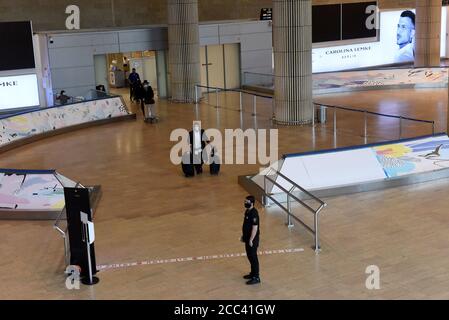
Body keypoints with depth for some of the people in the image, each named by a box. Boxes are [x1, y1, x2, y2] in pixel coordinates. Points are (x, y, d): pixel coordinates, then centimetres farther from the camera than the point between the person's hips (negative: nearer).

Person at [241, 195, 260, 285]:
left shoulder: (254, 213, -24)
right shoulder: (247, 211, 6)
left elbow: (255, 228, -25)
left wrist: (251, 240, -22)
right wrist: (243, 236, 19)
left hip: (252, 239, -9)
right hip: (247, 238, 9)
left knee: (253, 257, 0)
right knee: (249, 256, 20)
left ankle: (256, 277, 9)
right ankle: (253, 273, 34)